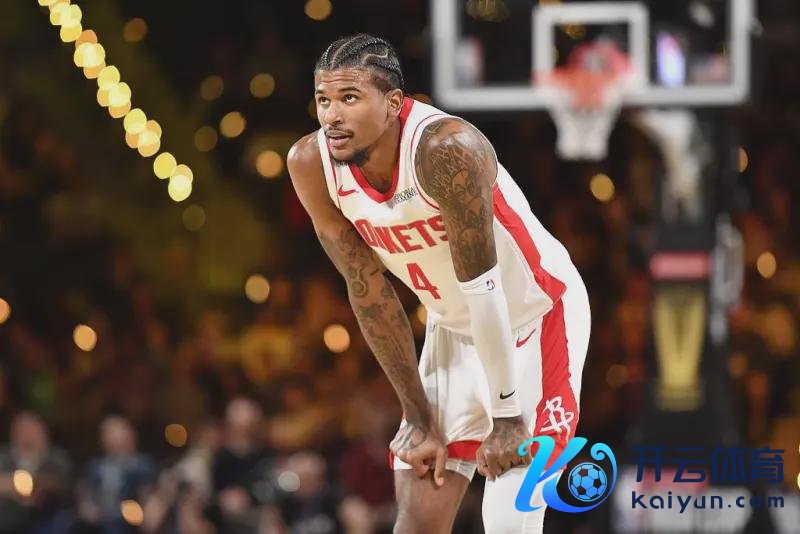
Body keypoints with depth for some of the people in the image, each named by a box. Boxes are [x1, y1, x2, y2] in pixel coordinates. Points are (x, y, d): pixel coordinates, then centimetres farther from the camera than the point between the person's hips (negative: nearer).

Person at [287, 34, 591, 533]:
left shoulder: (446, 148, -33)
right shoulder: (311, 164, -16)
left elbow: (481, 287, -28)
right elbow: (368, 290, -9)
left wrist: (507, 416, -23)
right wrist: (420, 416, -6)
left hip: (538, 315, -5)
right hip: (454, 327, 5)